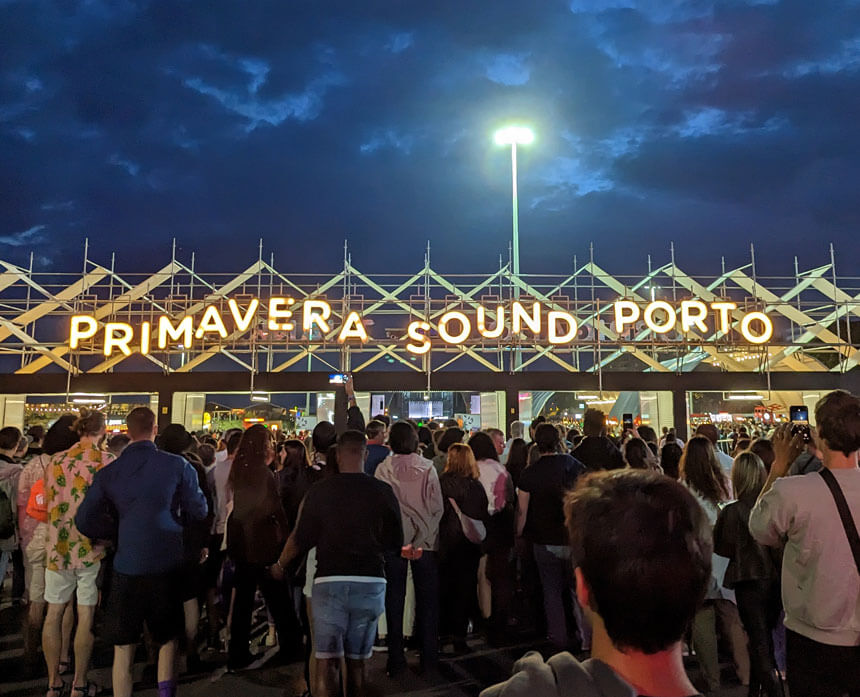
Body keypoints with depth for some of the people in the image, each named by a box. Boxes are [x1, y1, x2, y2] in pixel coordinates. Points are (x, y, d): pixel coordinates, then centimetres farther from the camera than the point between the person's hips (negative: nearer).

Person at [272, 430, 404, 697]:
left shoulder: (319, 490, -3)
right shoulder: (383, 491, -2)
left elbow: (301, 538, -1)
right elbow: (396, 543, 3)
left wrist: (280, 564, 17)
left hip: (330, 581, -1)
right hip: (371, 582, 2)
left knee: (327, 663, 3)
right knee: (357, 662, 16)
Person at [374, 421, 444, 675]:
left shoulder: (383, 469, -7)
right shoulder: (427, 467, -6)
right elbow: (437, 507, -8)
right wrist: (421, 538, -6)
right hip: (425, 540, 0)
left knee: (394, 598, 11)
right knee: (427, 598, 12)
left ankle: (396, 659, 19)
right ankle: (428, 658, 20)